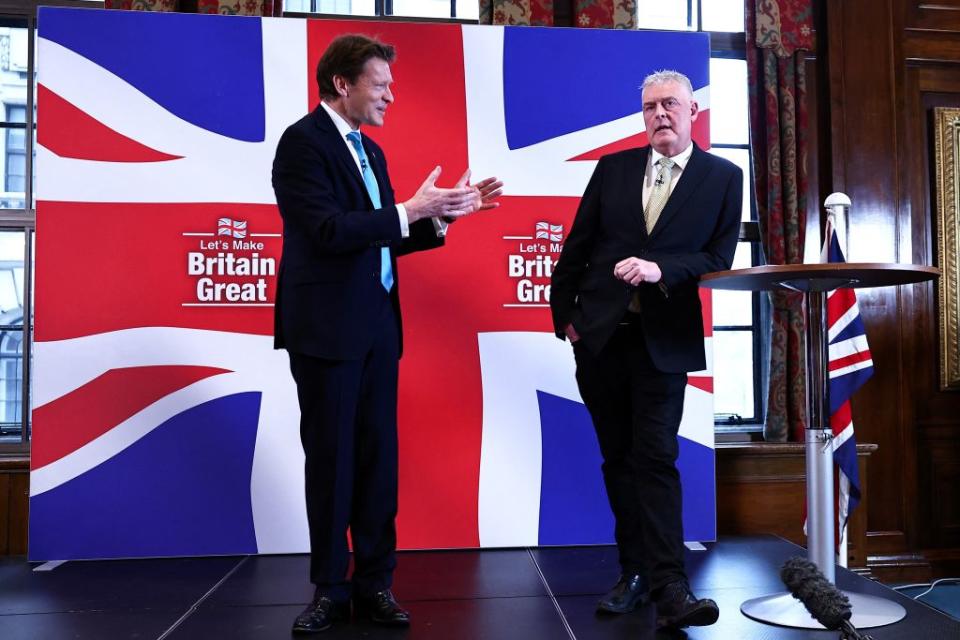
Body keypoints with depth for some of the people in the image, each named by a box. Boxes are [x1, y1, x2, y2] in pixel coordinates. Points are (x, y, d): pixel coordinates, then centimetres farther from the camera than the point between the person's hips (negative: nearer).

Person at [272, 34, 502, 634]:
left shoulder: (369, 150, 16)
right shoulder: (303, 141, -9)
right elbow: (329, 229, -21)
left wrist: (442, 212, 4)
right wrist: (409, 209, -19)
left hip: (377, 324, 7)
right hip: (326, 327, -7)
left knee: (378, 454, 8)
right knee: (330, 457, 4)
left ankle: (374, 582, 20)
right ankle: (330, 589, 19)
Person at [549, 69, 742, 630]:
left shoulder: (723, 177, 4)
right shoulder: (613, 168, 9)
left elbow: (719, 258, -4)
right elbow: (578, 246, 10)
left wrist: (660, 268, -19)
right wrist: (564, 314, 7)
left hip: (664, 339, -3)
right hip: (600, 333, 3)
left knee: (656, 459, -8)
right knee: (618, 458, 9)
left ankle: (669, 588, -1)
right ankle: (636, 574, 22)